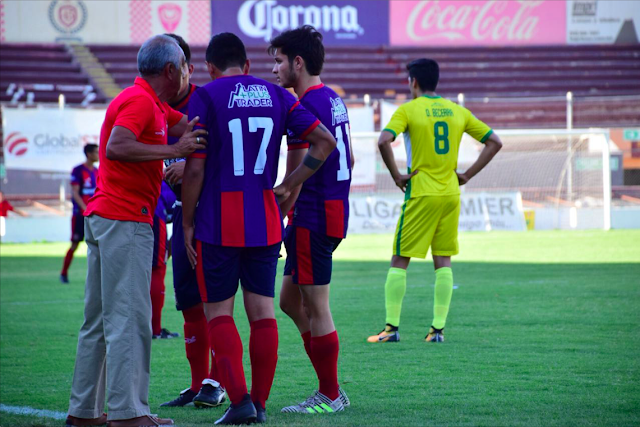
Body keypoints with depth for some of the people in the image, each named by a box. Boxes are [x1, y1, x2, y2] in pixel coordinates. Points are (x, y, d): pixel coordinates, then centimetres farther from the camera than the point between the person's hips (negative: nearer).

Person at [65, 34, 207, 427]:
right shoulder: (140, 101, -12)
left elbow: (192, 127, 27)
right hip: (124, 221, -11)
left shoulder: (154, 104, 18)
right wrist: (173, 150, -26)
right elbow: (116, 147, -26)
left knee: (100, 318, 12)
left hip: (105, 218, 11)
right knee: (129, 319, -11)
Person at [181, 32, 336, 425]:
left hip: (219, 226, -4)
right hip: (266, 223, 4)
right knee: (262, 311, 9)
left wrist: (187, 223, 0)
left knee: (219, 311, 3)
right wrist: (288, 187, 8)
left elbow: (195, 169, -9)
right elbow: (324, 140, 6)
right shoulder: (275, 95, 8)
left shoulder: (206, 97, -5)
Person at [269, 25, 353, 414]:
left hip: (313, 217, -10)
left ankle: (329, 396, 6)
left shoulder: (306, 107, -16)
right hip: (334, 210, 10)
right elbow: (348, 159, 21)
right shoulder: (334, 101, 13)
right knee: (291, 301, 15)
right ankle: (331, 389, 16)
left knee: (316, 308, -1)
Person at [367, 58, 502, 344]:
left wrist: (396, 176, -10)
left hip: (421, 195, -4)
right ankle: (438, 328, 4)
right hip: (451, 195, 4)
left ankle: (392, 327, 2)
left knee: (399, 261, 4)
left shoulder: (408, 110, -5)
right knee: (443, 261, 8)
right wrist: (468, 175, 9)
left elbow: (384, 141, -22)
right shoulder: (458, 112, 9)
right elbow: (494, 142, 11)